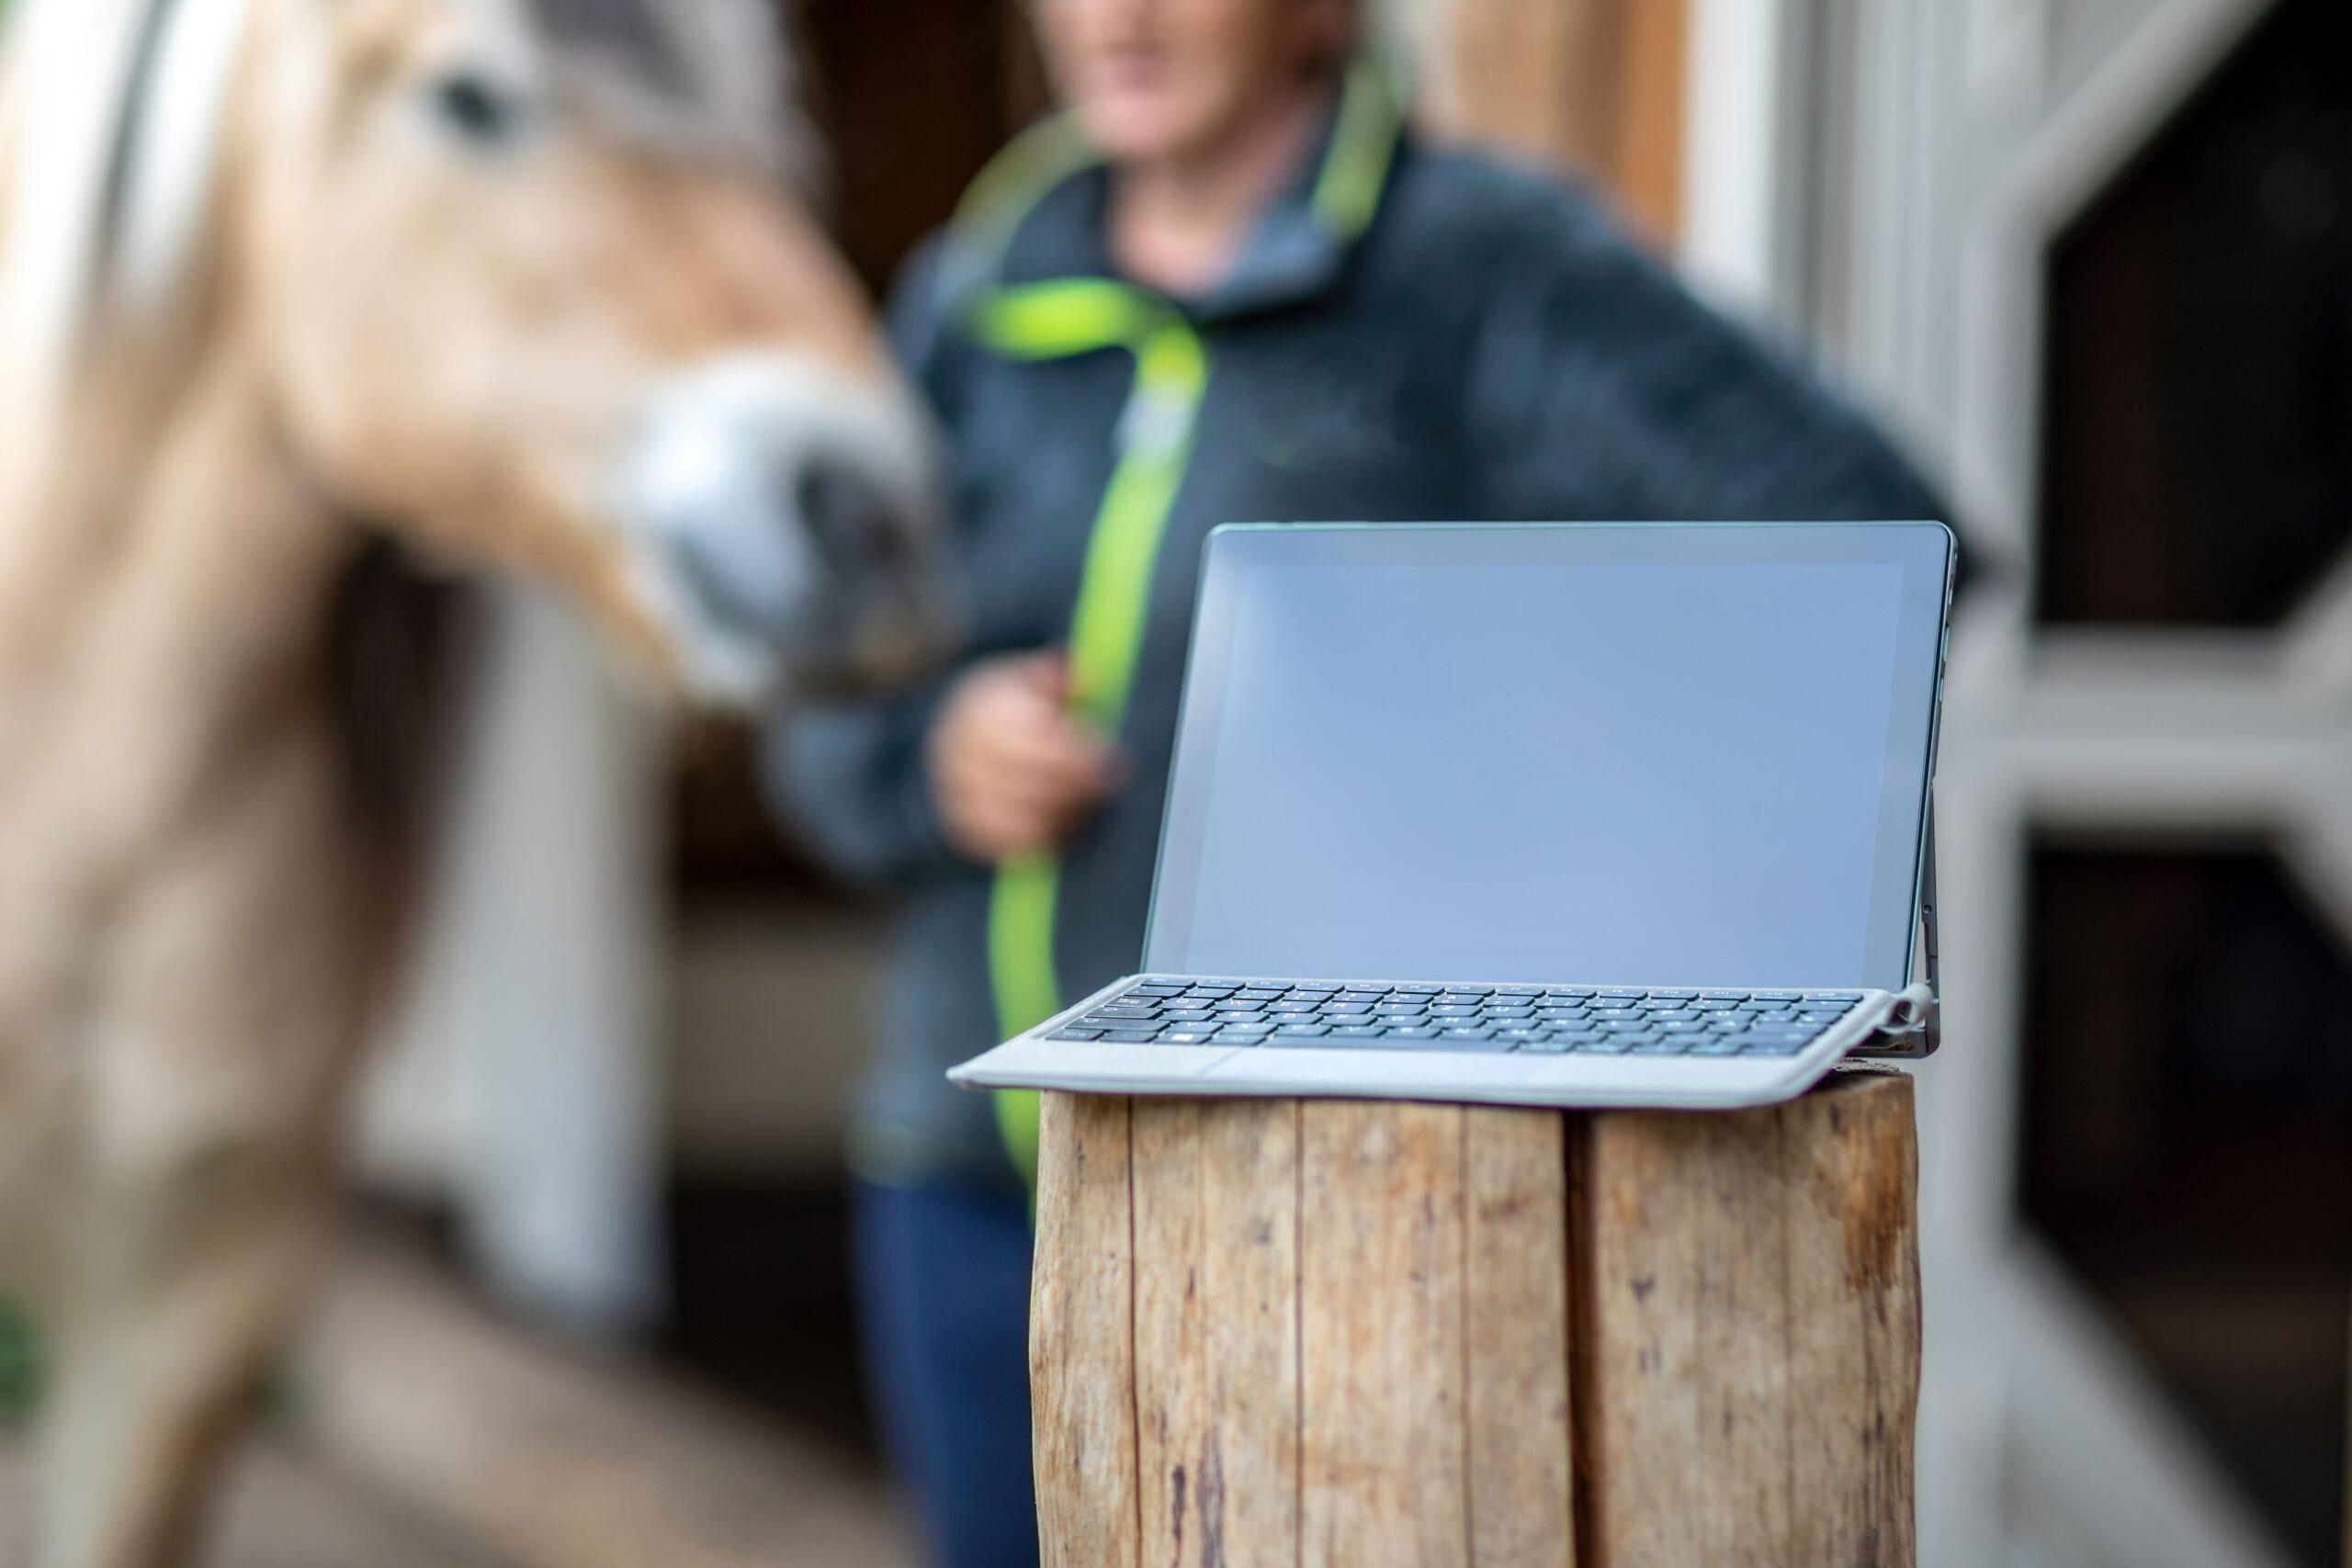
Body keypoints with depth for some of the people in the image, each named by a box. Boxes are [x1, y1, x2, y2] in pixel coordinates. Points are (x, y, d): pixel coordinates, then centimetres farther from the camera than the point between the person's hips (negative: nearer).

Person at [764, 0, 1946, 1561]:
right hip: (983, 1182, 6)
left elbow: (1867, 546, -15)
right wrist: (939, 756, -9)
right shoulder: (979, 304, 10)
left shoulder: (1487, 269, -7)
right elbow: (830, 731, 13)